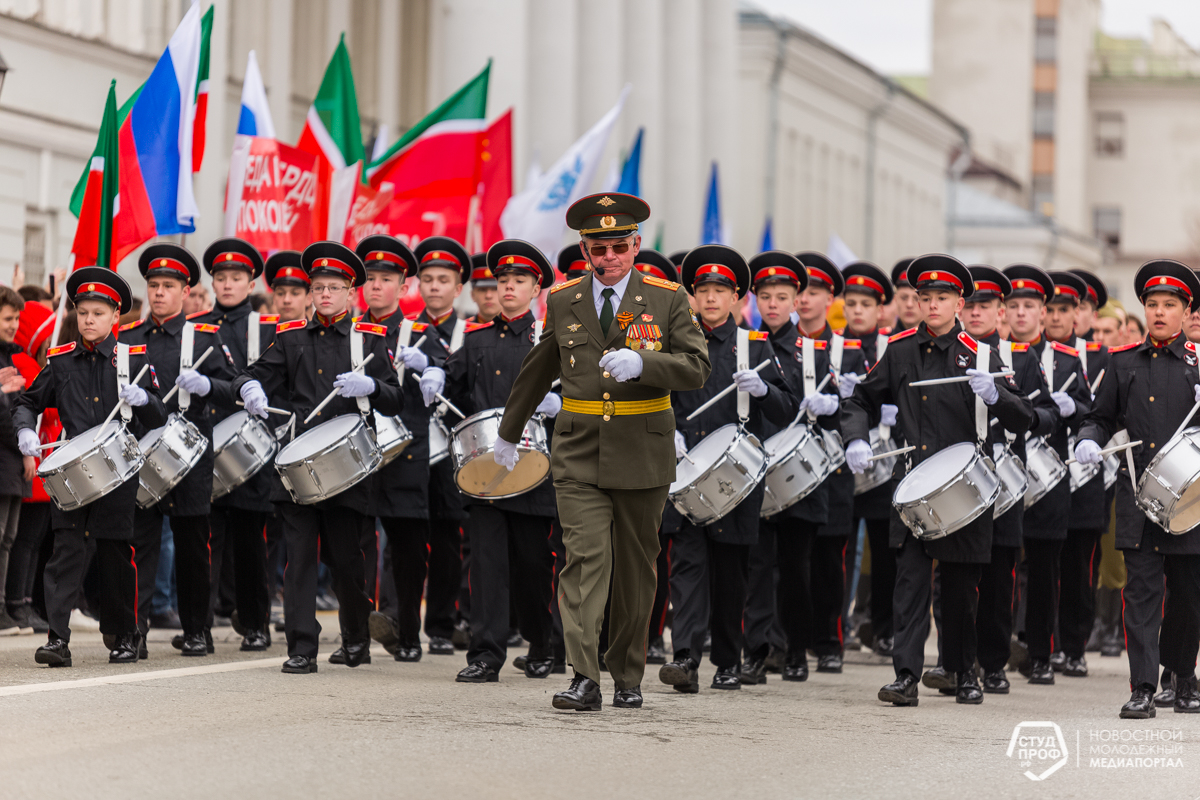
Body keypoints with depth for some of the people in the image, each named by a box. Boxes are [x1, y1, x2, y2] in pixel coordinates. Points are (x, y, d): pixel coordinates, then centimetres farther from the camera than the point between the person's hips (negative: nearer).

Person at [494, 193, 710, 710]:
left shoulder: (667, 298, 0)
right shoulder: (562, 302, 6)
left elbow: (696, 368, -7)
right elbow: (537, 371, 19)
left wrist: (642, 363, -25)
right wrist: (509, 431, 28)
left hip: (642, 454, 0)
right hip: (579, 454, 0)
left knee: (635, 568, 8)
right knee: (585, 557, -13)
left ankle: (627, 677, 21)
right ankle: (584, 679, -17)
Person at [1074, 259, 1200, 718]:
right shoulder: (1123, 362, 11)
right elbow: (1102, 417, 15)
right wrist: (1089, 440, -5)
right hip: (1137, 495, 1)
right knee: (1142, 590, -5)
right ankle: (1142, 689, -7)